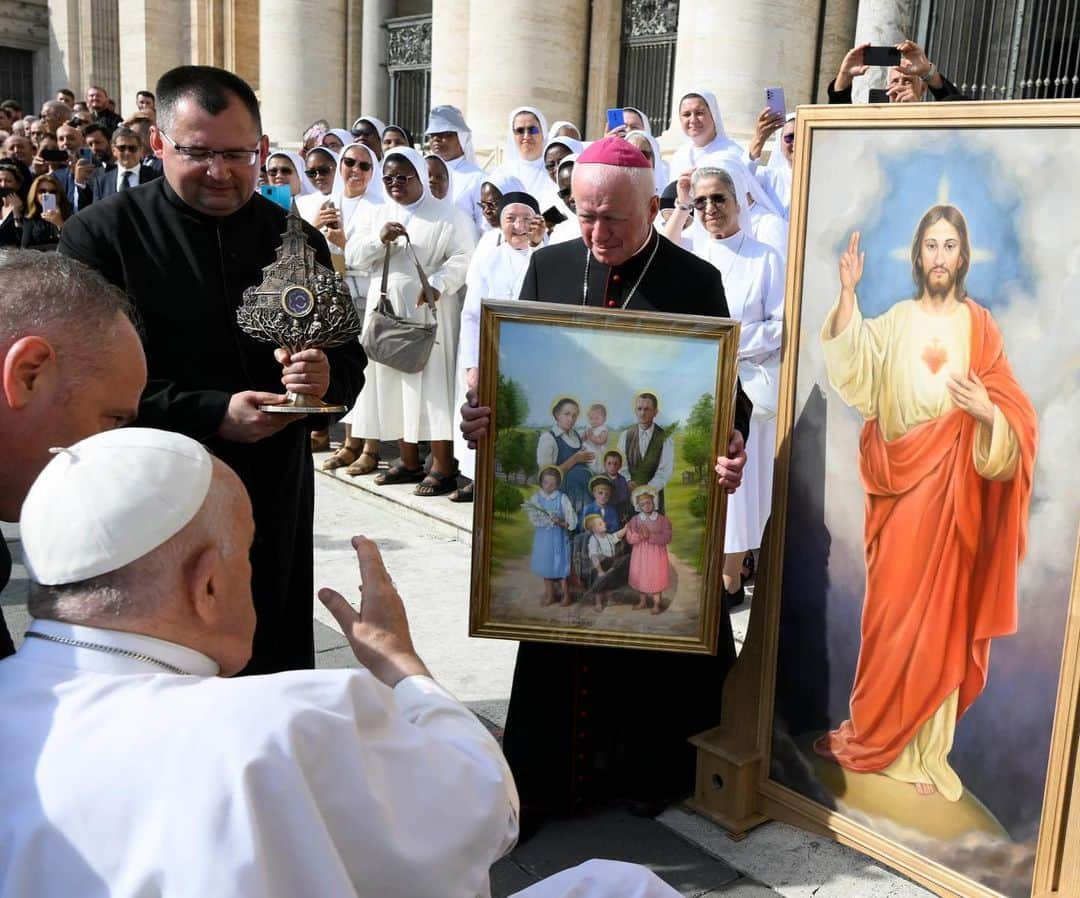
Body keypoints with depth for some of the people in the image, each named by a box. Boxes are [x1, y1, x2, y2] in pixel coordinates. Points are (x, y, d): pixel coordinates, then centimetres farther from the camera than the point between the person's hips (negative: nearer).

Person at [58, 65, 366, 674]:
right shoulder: (101, 236, -4)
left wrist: (327, 377, -15)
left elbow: (348, 355, 9)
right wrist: (212, 414, -21)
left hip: (277, 504, 4)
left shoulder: (296, 240, 7)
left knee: (280, 669, 15)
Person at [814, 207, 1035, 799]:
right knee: (889, 611, 8)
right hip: (898, 485, 2)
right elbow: (849, 364, -7)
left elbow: (1014, 415, 0)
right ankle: (874, 734, 22)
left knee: (937, 614, 4)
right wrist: (847, 291, -14)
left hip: (950, 488, -2)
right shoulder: (896, 321, 9)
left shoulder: (979, 326, 0)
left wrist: (987, 410, -22)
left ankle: (923, 751, 15)